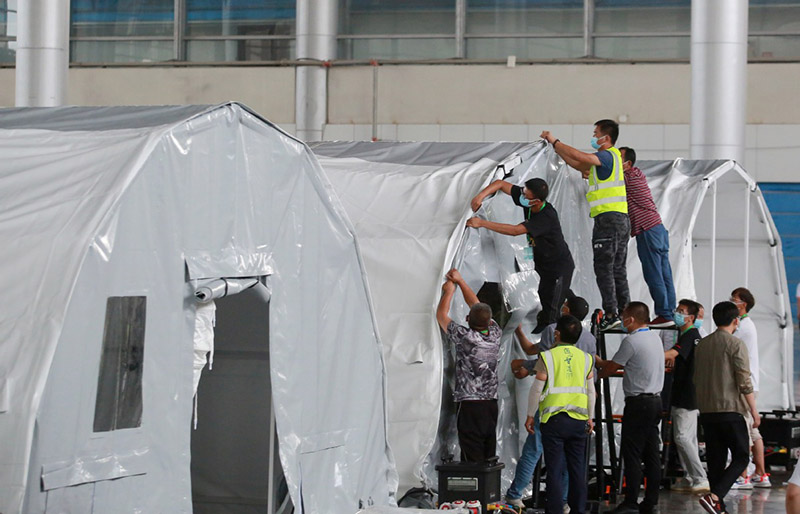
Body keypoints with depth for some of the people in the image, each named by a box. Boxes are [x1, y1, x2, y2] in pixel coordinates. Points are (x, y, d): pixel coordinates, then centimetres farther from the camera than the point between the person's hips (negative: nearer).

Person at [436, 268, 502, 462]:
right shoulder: (495, 335, 2)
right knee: (489, 459, 10)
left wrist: (448, 291, 16)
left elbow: (441, 315, 1)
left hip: (469, 404, -6)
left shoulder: (465, 337, -14)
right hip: (491, 404, 6)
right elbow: (476, 304, 16)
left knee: (473, 461, -7)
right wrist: (460, 281, 23)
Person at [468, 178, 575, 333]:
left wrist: (482, 223, -40)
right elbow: (500, 183, -5)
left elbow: (515, 230, -41)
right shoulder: (525, 197, -12)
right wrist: (481, 195, -25)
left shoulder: (547, 217, -35)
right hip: (545, 265, 9)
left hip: (559, 267, -9)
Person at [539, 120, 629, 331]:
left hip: (608, 217, -10)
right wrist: (555, 146, 22)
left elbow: (581, 157, -24)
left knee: (604, 268, -9)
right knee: (617, 268, 12)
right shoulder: (610, 157, 21)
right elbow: (580, 165, 26)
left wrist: (555, 141, -13)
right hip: (622, 219, 10)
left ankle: (611, 314, -12)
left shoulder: (608, 156, -9)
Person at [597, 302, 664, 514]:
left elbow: (612, 368, -5)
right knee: (651, 454, 8)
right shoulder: (655, 338, 13)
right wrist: (600, 362, 26)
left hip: (638, 403, -8)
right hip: (655, 399, 8)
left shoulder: (631, 341, -13)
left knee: (632, 455, -5)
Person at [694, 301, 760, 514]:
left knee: (715, 460, 10)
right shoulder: (735, 344, -8)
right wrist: (754, 411, -6)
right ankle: (714, 497, -18)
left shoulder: (701, 345, 11)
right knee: (740, 458, -1)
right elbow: (744, 382, -13)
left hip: (706, 411, 6)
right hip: (730, 409, -6)